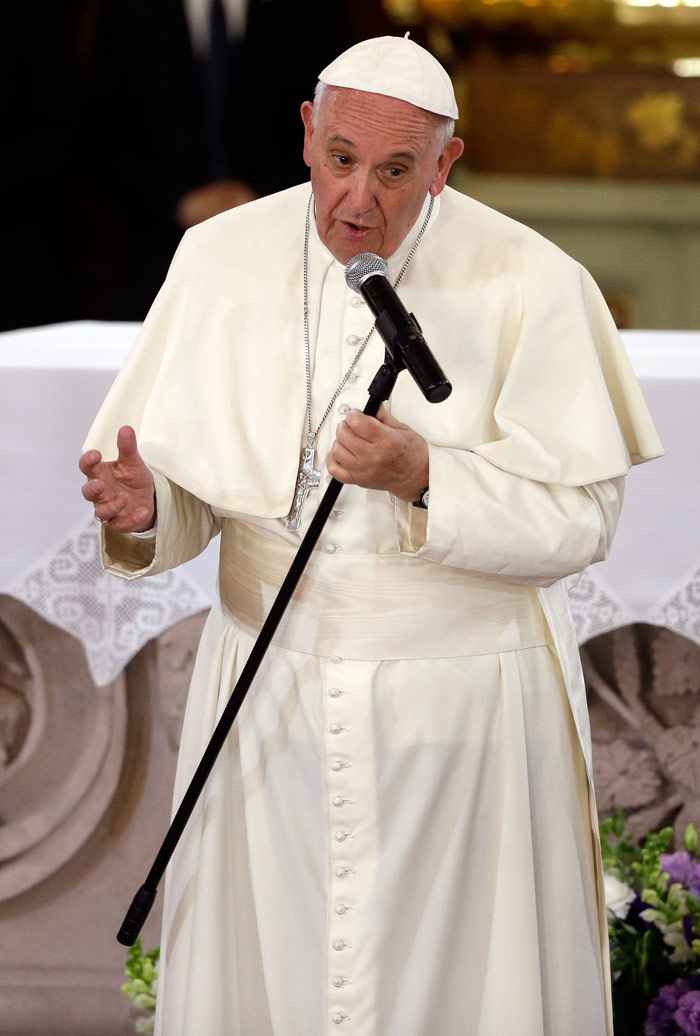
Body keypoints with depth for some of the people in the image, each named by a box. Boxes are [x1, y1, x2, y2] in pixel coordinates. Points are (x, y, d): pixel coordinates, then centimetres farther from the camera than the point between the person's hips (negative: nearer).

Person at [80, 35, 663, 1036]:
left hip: (462, 699, -2)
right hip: (269, 689, 2)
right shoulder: (220, 258, -1)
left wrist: (427, 481, -27)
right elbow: (187, 482, 0)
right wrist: (147, 506, -23)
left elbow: (580, 520, -12)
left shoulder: (529, 286, -10)